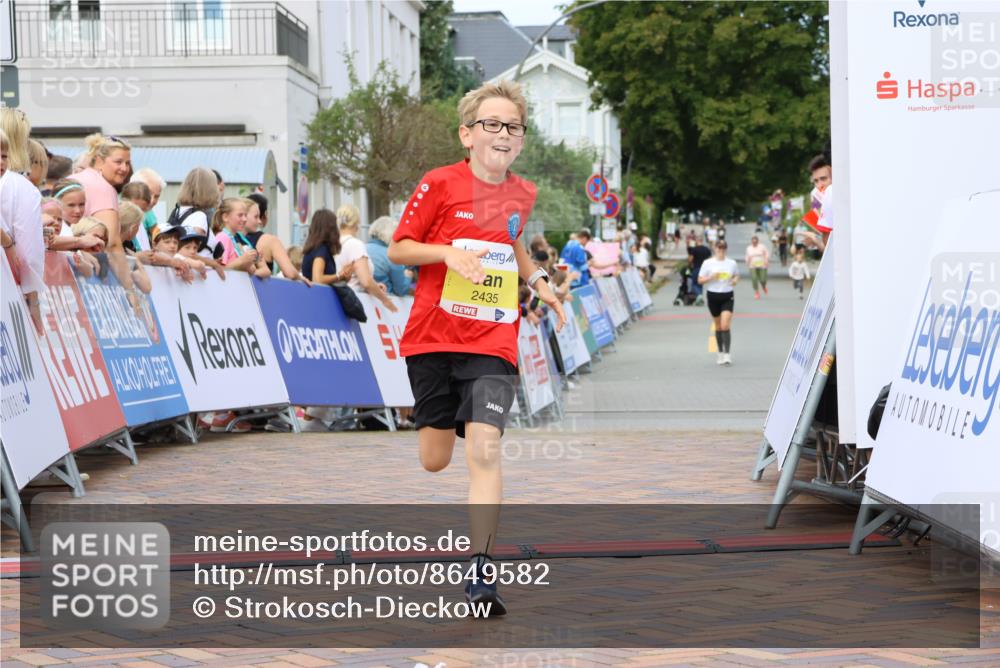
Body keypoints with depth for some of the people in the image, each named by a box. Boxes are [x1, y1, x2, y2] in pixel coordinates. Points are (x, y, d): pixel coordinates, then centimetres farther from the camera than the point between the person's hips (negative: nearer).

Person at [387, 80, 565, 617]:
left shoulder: (522, 194, 7)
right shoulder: (440, 184, -5)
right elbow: (397, 249, -2)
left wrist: (538, 282, 13)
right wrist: (448, 252, -19)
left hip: (492, 343, 1)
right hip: (433, 338, -1)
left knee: (484, 451, -16)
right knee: (434, 461, 7)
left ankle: (480, 575, -14)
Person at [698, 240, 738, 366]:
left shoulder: (732, 263, 3)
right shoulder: (707, 263, -2)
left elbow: (737, 275, 19)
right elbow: (700, 280, 0)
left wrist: (735, 280, -3)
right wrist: (711, 277, -18)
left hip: (727, 296, 0)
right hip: (713, 295, 0)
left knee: (725, 326, -13)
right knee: (718, 326, 10)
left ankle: (727, 354, -10)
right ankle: (720, 354, 24)